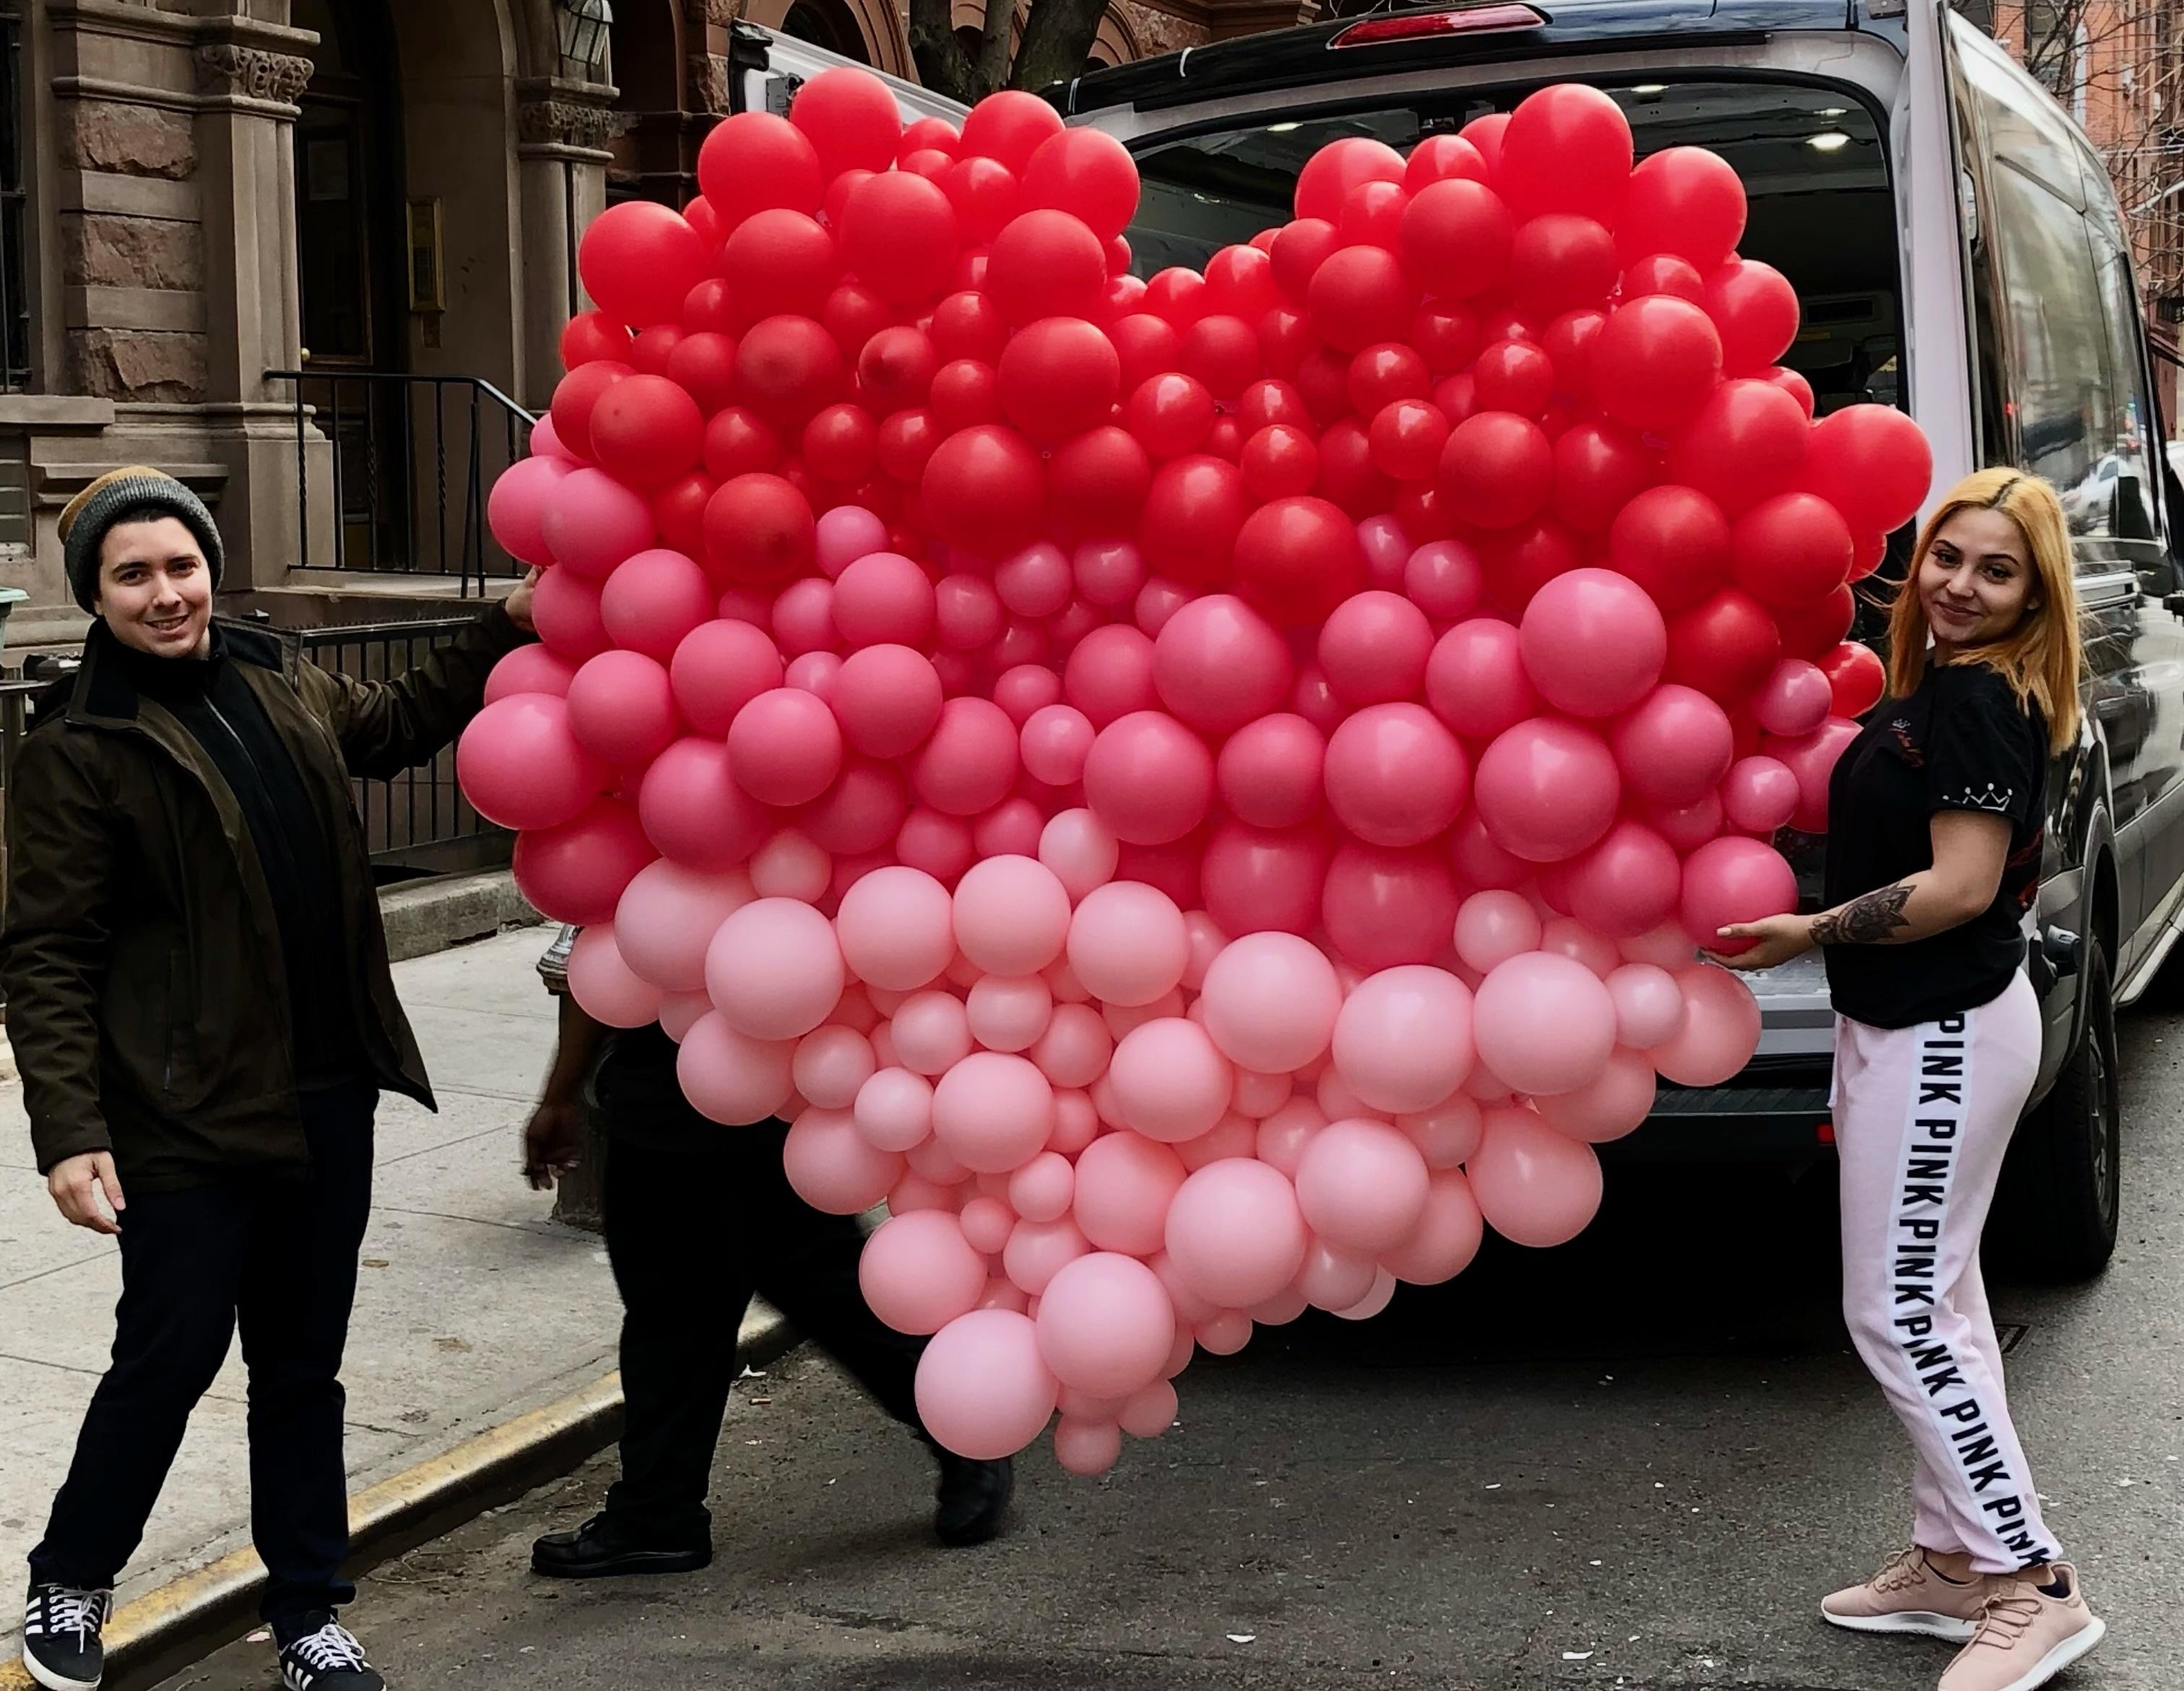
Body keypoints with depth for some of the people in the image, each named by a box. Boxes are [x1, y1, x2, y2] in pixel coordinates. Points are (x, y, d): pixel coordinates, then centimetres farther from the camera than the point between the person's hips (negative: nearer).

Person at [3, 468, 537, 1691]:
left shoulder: (278, 681, 9)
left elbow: (394, 727, 32)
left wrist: (508, 632, 25)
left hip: (326, 1101, 6)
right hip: (186, 1117, -6)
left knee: (303, 1363, 13)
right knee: (173, 1354, -1)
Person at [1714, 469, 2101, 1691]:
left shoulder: (1975, 699, -18)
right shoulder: (1940, 688, 12)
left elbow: (1962, 885, -23)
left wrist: (1811, 934, -17)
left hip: (1943, 1034, -10)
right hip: (1928, 1027, 10)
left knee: (1902, 1312, -7)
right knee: (1936, 1301, 16)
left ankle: (2032, 1584, -2)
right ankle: (1954, 1561, 26)